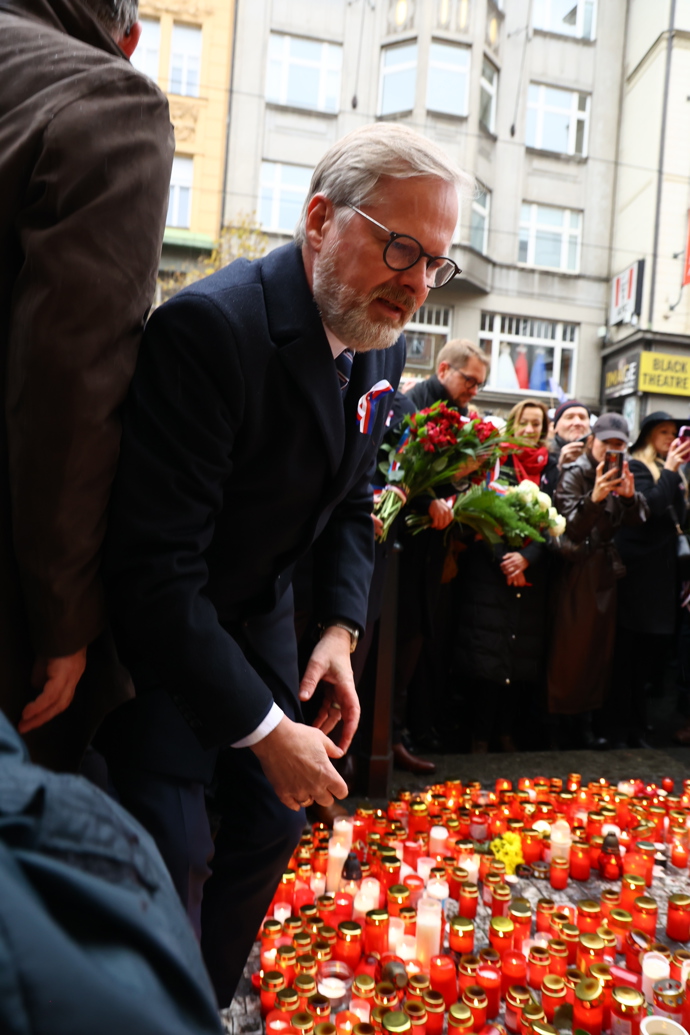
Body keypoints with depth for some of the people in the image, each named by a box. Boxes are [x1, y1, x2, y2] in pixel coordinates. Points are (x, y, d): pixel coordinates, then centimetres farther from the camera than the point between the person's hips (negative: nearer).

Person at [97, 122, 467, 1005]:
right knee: (172, 864, -4)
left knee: (271, 824, 15)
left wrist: (341, 626, -4)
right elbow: (155, 567, -31)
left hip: (258, 617, 8)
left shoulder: (381, 344, -3)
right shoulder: (209, 326, -30)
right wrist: (265, 729, -27)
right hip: (158, 632, -7)